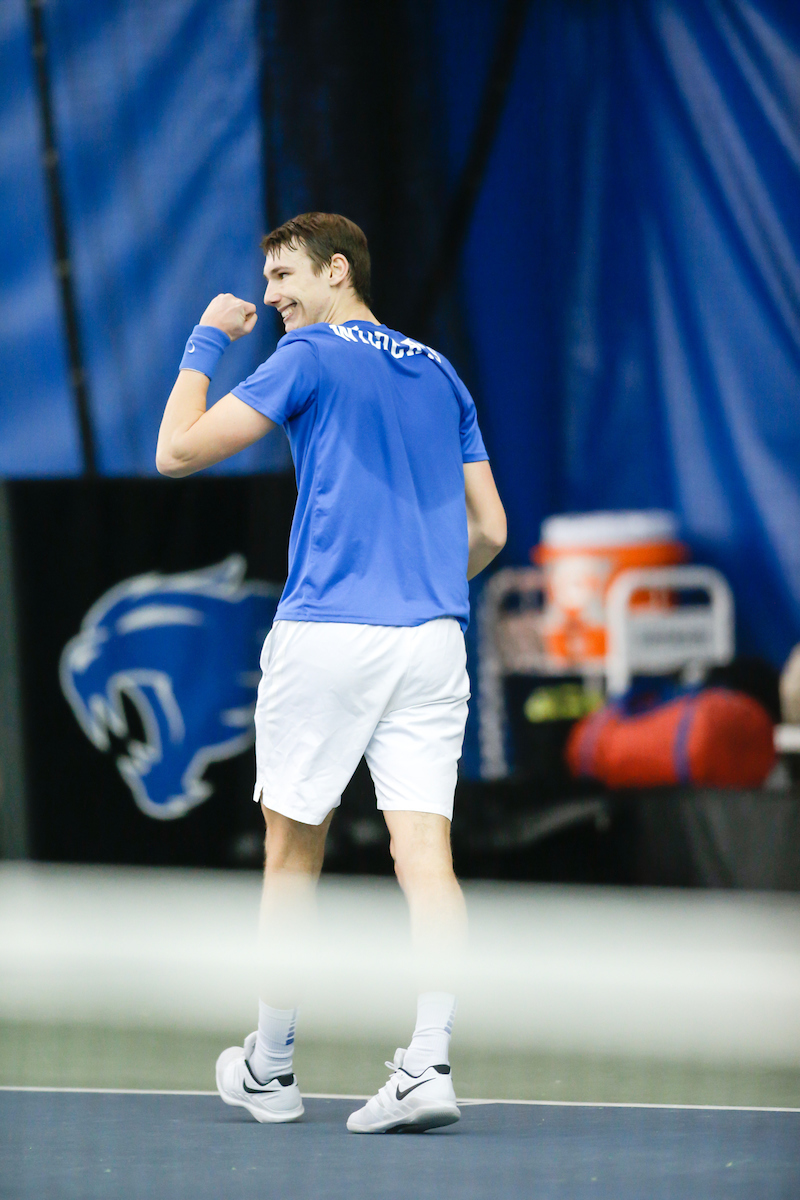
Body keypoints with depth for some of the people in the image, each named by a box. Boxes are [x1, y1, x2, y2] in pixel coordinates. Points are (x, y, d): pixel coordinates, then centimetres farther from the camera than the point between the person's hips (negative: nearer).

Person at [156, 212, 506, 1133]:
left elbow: (177, 451, -5)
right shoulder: (440, 375, 16)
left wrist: (205, 345, 7)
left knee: (292, 853, 9)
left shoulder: (310, 358, -3)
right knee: (424, 854, -4)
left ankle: (269, 1071, 17)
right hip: (431, 641, 4)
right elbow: (488, 529, 16)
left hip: (326, 634, -4)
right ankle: (427, 1067, -16)